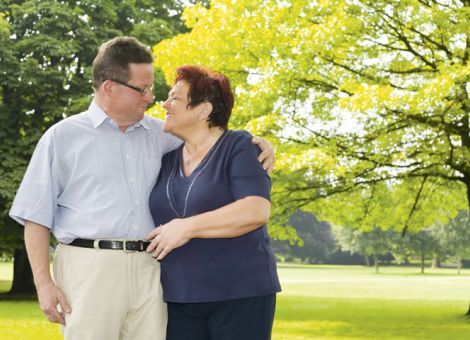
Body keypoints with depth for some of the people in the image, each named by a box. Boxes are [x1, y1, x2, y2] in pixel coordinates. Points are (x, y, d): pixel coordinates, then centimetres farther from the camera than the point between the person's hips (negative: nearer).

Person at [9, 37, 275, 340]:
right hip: (90, 267, -3)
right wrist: (43, 282, -5)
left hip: (148, 269, 3)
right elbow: (36, 216, 4)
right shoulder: (62, 137, 6)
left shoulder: (160, 135, 16)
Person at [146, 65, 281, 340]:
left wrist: (187, 227, -19)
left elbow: (257, 211, -19)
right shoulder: (168, 160, 12)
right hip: (180, 300, 6)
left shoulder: (238, 148, -5)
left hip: (239, 295, -5)